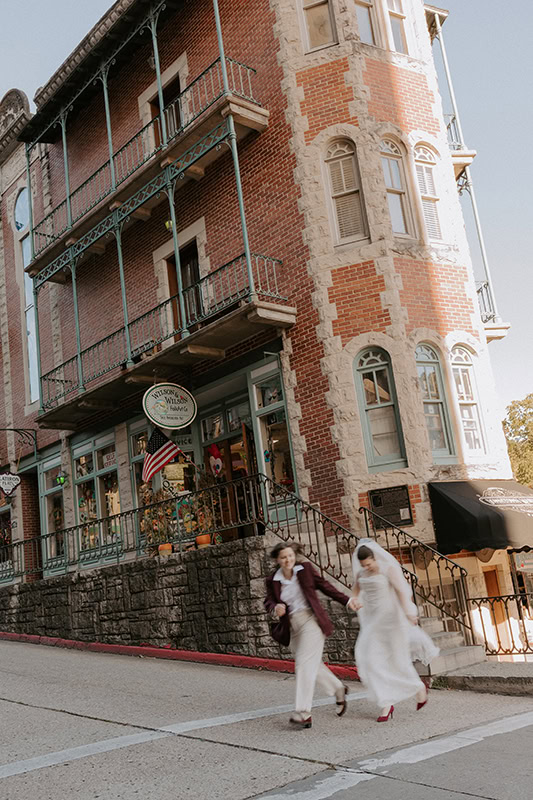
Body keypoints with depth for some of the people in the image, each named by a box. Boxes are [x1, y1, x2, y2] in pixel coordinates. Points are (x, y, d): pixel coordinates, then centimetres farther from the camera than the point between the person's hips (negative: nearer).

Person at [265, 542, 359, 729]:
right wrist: (276, 608, -22)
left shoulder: (305, 568, -2)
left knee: (305, 664, -14)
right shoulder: (272, 581, 3)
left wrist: (346, 600, 3)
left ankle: (304, 713, -14)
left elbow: (324, 585, 5)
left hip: (311, 620, -4)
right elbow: (268, 601, 1)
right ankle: (339, 690, 39)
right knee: (314, 665, 15)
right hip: (292, 627, 4)